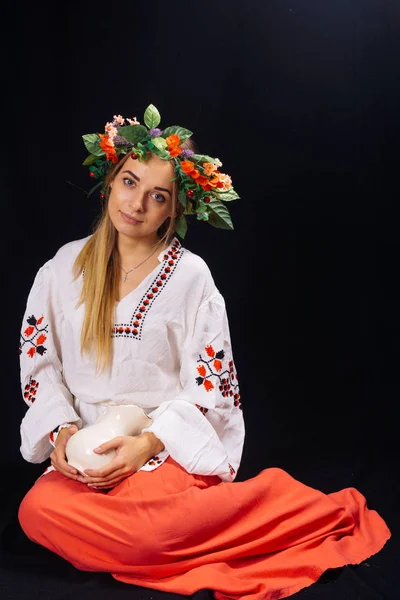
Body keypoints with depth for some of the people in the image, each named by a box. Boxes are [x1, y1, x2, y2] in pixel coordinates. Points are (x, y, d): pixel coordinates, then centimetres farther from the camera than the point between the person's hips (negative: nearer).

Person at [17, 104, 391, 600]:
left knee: (133, 517, -31)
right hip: (88, 447, 4)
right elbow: (38, 362, 8)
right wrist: (61, 430, -8)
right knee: (38, 511, -23)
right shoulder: (65, 267, 5)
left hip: (172, 445, -4)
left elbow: (208, 384, -5)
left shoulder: (190, 276, -4)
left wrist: (148, 442, -17)